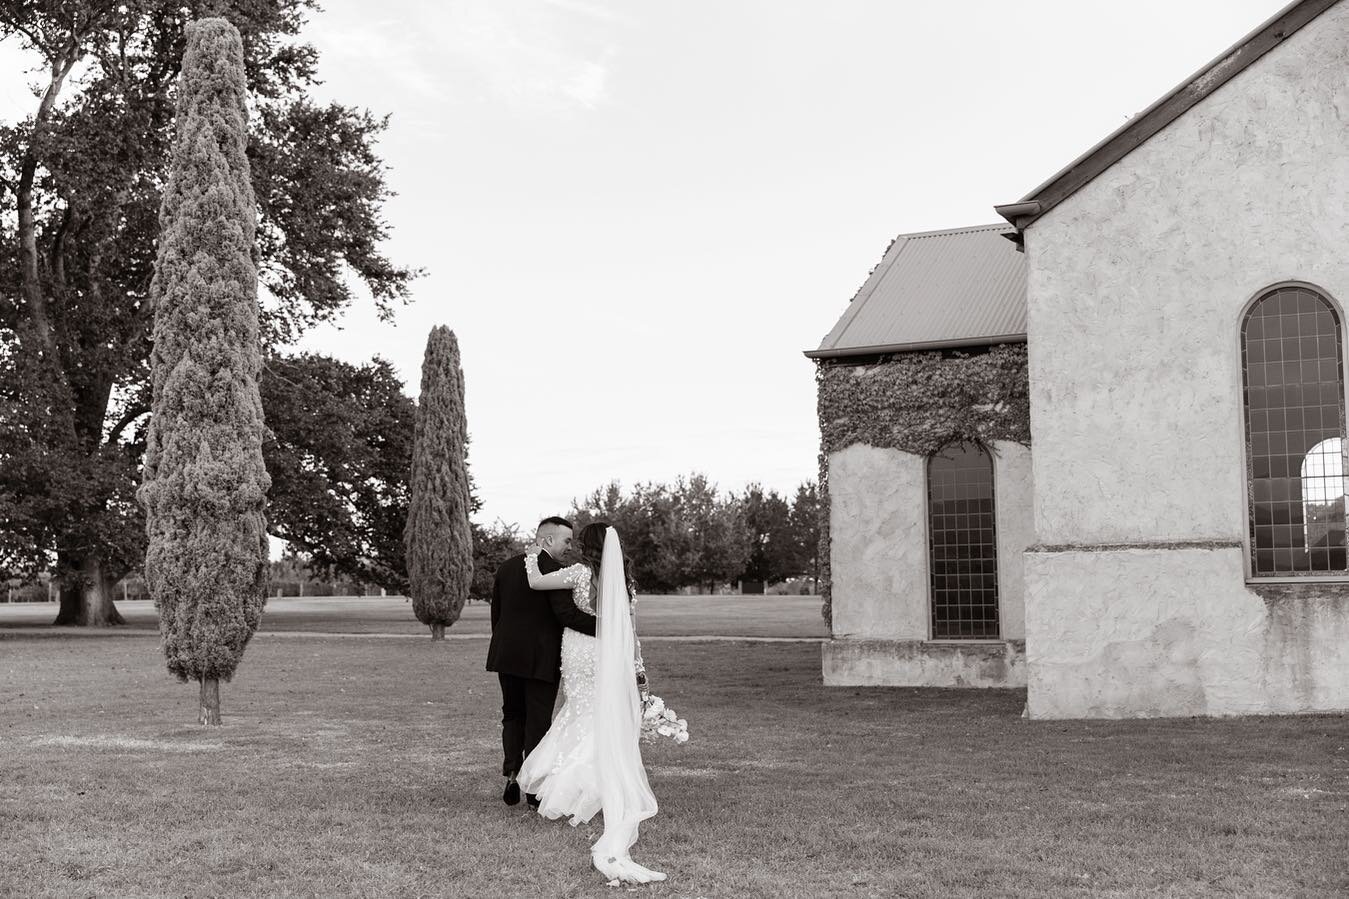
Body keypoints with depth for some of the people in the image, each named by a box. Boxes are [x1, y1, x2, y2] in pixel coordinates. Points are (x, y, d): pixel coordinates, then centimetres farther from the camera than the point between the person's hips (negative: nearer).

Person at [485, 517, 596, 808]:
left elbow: (496, 613, 12)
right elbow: (566, 613, -25)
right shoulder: (554, 571, -14)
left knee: (513, 716, 19)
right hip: (541, 660, -6)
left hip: (507, 656, 6)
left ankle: (511, 773, 5)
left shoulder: (506, 567, 7)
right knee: (538, 722, 5)